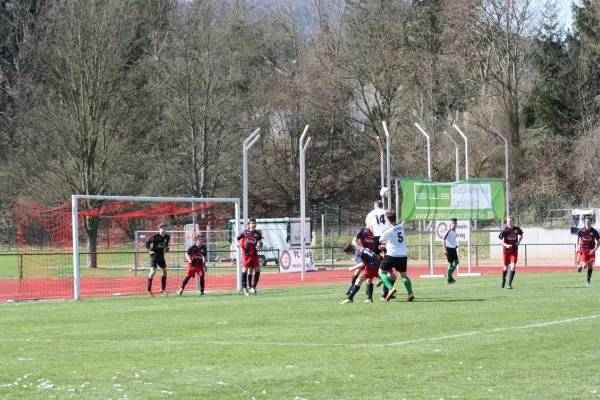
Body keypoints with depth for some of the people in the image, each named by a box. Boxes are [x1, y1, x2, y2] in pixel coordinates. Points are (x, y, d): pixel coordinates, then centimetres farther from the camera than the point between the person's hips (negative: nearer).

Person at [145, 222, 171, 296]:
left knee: (164, 272, 9)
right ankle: (149, 290, -10)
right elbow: (147, 243, -9)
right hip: (154, 256, -7)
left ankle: (163, 289, 23)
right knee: (153, 271, -15)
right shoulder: (155, 237, -16)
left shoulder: (167, 237, 2)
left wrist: (166, 248, -2)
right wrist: (150, 250, -18)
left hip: (161, 257, 7)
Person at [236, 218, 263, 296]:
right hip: (246, 254, -3)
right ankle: (244, 288, 4)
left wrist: (259, 246, -9)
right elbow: (237, 239, 7)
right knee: (245, 269, -5)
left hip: (254, 254, 3)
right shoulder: (245, 233, -1)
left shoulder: (258, 234, 6)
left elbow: (261, 243, 14)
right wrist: (238, 244, -13)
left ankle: (253, 287, 6)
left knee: (257, 270, -4)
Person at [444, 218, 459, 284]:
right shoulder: (448, 231, -16)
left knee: (456, 262, 5)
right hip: (449, 248, -7)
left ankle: (450, 276, 20)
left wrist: (456, 245, 15)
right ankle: (448, 279, 6)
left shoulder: (455, 230, 8)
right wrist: (445, 249, -22)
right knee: (451, 263, -4)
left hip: (454, 248, 7)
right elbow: (444, 240, -18)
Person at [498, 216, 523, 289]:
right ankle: (503, 280, 41)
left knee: (513, 267, -14)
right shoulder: (504, 230, -13)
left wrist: (519, 241, -4)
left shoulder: (517, 229, -5)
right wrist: (506, 245, -25)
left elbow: (521, 235, 16)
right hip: (506, 251, 0)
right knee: (506, 267, 12)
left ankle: (509, 284, -12)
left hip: (514, 251, 0)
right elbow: (499, 240, -10)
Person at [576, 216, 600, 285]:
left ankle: (588, 280, 8)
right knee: (585, 265, -12)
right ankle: (580, 264, 26)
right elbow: (578, 238, 13)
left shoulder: (594, 232, -5)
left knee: (590, 265, -6)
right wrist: (577, 247, 2)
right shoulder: (581, 231, -3)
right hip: (583, 250, 0)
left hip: (591, 251, 0)